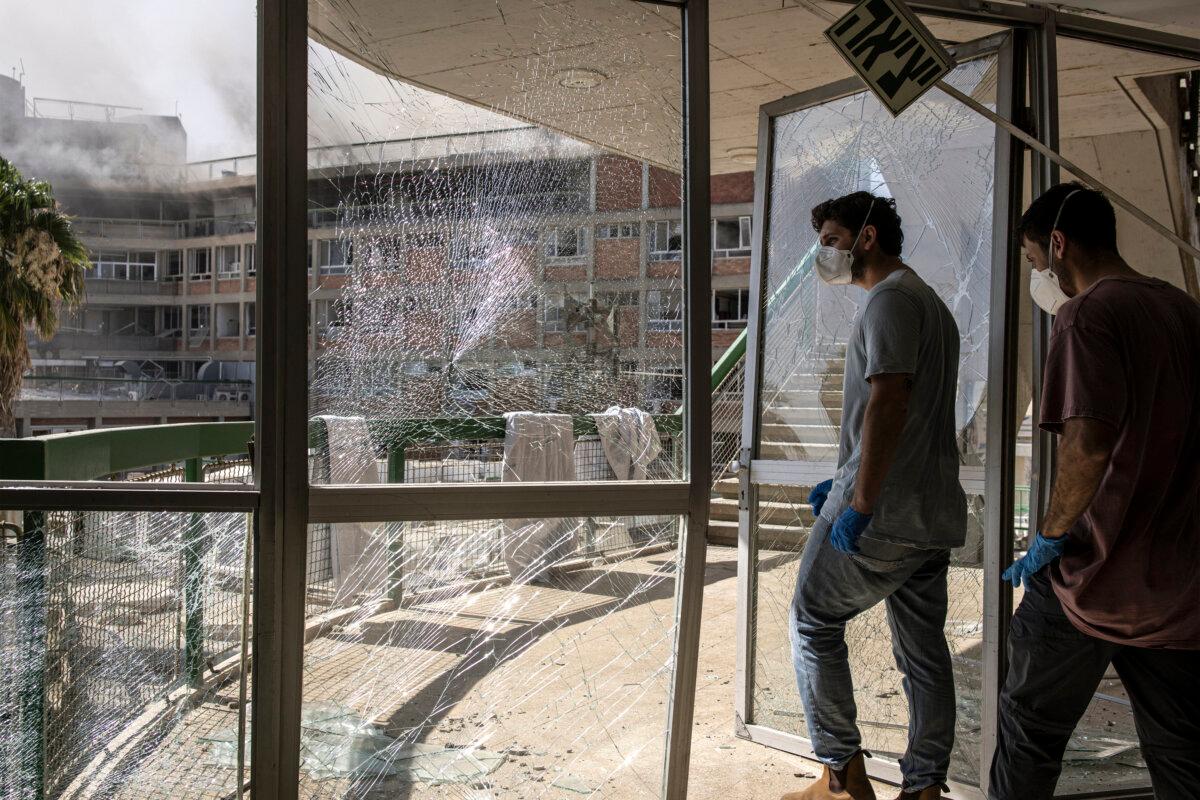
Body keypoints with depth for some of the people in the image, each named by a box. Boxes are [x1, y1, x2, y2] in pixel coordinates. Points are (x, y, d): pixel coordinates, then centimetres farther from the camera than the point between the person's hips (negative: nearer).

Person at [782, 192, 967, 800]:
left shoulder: (890, 299, -9)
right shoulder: (931, 303, 22)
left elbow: (888, 403, -21)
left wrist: (858, 503, -21)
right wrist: (844, 481, 21)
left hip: (886, 510, -10)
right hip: (935, 512, 10)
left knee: (813, 621, 2)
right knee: (923, 648, 12)